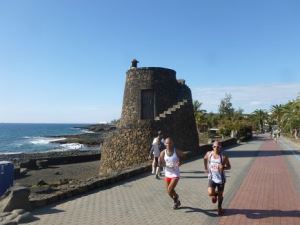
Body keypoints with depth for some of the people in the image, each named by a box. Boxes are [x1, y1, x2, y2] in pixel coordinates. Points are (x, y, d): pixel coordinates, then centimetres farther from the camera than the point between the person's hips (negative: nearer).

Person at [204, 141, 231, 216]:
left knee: (220, 194, 11)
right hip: (212, 178, 1)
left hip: (221, 178, -1)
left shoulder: (223, 157, -15)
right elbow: (205, 158, 17)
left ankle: (219, 207, 41)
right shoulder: (209, 154, -6)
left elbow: (229, 166, -4)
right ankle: (215, 194, 25)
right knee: (210, 193, -14)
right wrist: (206, 168, 14)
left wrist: (223, 167, -25)